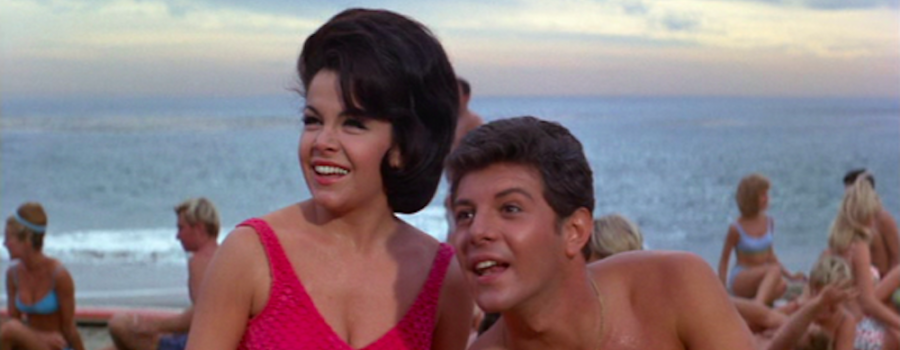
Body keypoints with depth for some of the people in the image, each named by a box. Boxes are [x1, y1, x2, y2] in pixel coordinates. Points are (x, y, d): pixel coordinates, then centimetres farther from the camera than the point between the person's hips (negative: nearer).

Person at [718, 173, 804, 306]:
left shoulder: (768, 222, 8)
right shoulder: (736, 229, -8)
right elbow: (724, 260, -1)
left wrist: (790, 275, 9)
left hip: (763, 278, 5)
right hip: (739, 280, -5)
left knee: (781, 286, -34)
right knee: (774, 270, -37)